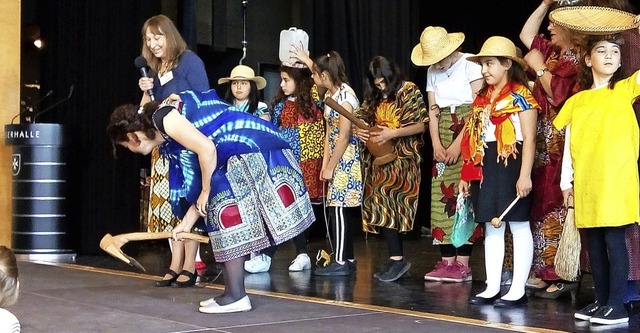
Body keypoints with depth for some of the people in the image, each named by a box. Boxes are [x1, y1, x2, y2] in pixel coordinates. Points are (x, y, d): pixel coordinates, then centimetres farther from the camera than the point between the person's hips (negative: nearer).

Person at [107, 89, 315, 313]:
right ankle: (235, 293, 16)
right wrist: (187, 222, 22)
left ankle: (236, 296, -2)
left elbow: (207, 149, -20)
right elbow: (195, 180, 20)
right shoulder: (169, 138, 20)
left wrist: (206, 191, -10)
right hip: (243, 158, 10)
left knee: (227, 216, -6)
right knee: (229, 222, 11)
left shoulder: (164, 119, -10)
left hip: (250, 153, -10)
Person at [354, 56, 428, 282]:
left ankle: (397, 258, -14)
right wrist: (359, 131, -7)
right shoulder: (374, 97, 16)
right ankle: (396, 260, 5)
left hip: (401, 158, -6)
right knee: (382, 207, 1)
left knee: (383, 203, -18)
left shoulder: (409, 91, -2)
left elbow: (421, 125, -7)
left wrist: (393, 133, -19)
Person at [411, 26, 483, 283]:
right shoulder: (433, 71, 12)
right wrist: (436, 144, -3)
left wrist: (458, 144, -15)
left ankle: (462, 264, -8)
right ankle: (447, 261, 5)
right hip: (444, 137, 6)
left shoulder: (470, 65, -7)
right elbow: (433, 112, 10)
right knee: (442, 197, 1)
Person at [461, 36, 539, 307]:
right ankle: (492, 288, 16)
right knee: (491, 227, 10)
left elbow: (529, 138, -12)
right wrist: (467, 173, 13)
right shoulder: (482, 97, 16)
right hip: (485, 166, 8)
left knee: (518, 225, 0)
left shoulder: (520, 95, -6)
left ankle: (518, 290, 4)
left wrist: (525, 174, -19)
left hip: (511, 163, -8)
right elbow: (473, 139, 16)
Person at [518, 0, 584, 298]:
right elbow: (526, 35, 26)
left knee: (557, 211, -8)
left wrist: (539, 68, -8)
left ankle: (564, 277, -3)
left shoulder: (578, 60, -11)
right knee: (542, 208, 9)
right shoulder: (552, 52, 14)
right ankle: (546, 272, 15)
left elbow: (558, 94, -20)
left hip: (562, 148, -9)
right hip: (543, 148, 9)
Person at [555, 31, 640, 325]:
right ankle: (601, 301, 18)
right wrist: (566, 180, 8)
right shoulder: (576, 101, 13)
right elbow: (569, 143, 13)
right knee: (594, 241, 8)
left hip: (616, 180, -4)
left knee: (614, 239, -5)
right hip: (586, 183, 4)